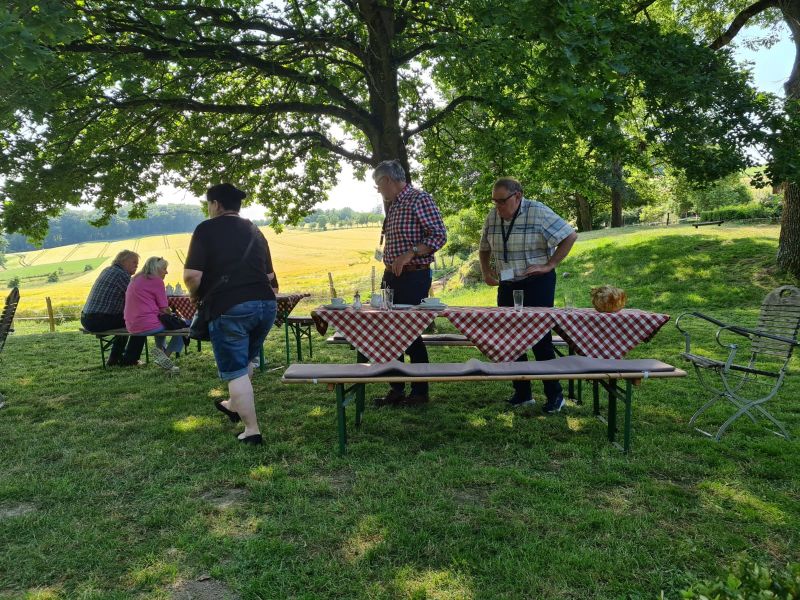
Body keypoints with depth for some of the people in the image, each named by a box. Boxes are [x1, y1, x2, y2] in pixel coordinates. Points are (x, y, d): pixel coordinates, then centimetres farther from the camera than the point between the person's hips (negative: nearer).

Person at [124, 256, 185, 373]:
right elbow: (165, 309, -9)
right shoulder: (156, 281, -7)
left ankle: (160, 349, 27)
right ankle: (165, 354, -4)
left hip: (131, 326, 9)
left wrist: (168, 313, 26)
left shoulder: (135, 279, 16)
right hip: (149, 326, -9)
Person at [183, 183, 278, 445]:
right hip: (265, 304, 7)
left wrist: (197, 296, 8)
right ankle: (235, 407, 46)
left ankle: (252, 430, 7)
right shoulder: (255, 231, 16)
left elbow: (191, 276, -10)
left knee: (235, 372, 4)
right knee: (245, 360, 26)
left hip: (229, 308, -6)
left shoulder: (207, 229, -2)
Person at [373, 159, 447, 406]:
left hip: (413, 277, -9)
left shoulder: (419, 199, -9)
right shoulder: (392, 205, 17)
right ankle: (396, 389, 22)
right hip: (391, 276, 9)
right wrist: (389, 271, 16)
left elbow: (439, 235, -17)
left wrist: (409, 255, -24)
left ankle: (420, 392, 10)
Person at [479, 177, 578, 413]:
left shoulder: (538, 213, -12)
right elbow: (484, 249, 19)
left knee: (540, 340, -5)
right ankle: (522, 393, 20)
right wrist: (485, 271, 4)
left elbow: (570, 236, -10)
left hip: (537, 284, -6)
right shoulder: (492, 216, 5)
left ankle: (554, 395, 9)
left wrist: (549, 265, -13)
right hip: (507, 286, 6)